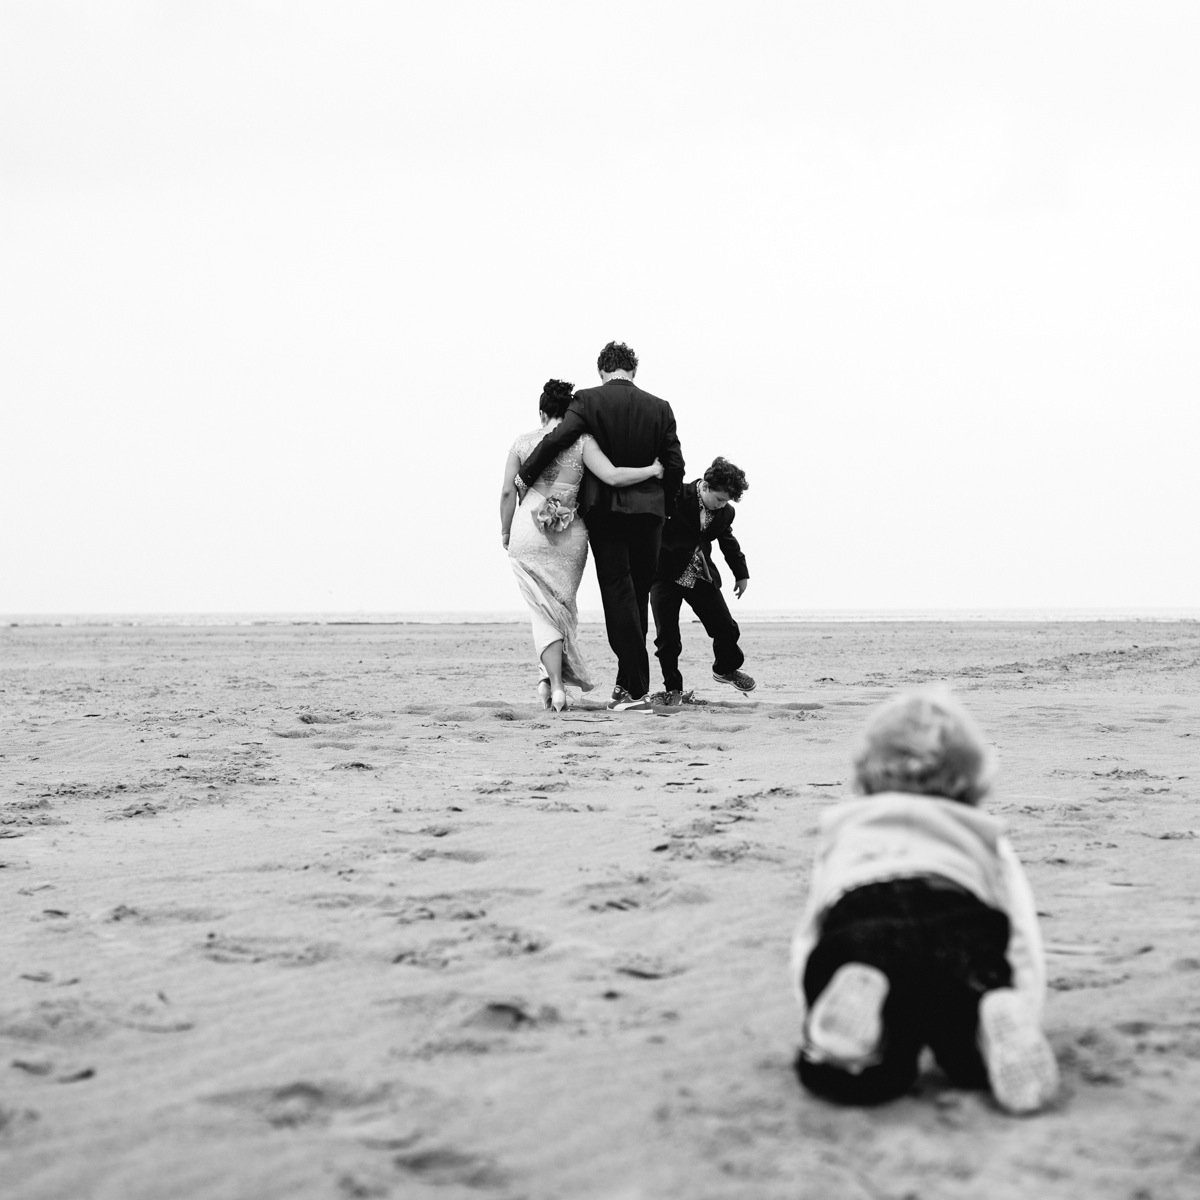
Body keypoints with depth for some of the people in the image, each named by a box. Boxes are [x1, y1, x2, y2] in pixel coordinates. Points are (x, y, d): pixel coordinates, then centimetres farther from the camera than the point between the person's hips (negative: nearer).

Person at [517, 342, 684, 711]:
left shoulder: (588, 401, -5)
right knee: (637, 597, 14)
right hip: (648, 511, 3)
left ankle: (637, 690, -9)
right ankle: (629, 681, 20)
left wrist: (524, 476, -2)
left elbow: (555, 440, -15)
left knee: (619, 597, -3)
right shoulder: (659, 408, 5)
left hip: (605, 510, -2)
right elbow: (675, 466, 5)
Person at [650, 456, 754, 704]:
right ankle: (672, 688, 6)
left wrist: (741, 573, 28)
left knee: (727, 629, 3)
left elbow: (728, 542, 20)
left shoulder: (726, 512, 0)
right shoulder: (678, 497, -17)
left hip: (702, 576, 4)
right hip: (667, 575, -4)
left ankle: (726, 668, 32)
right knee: (667, 637, -8)